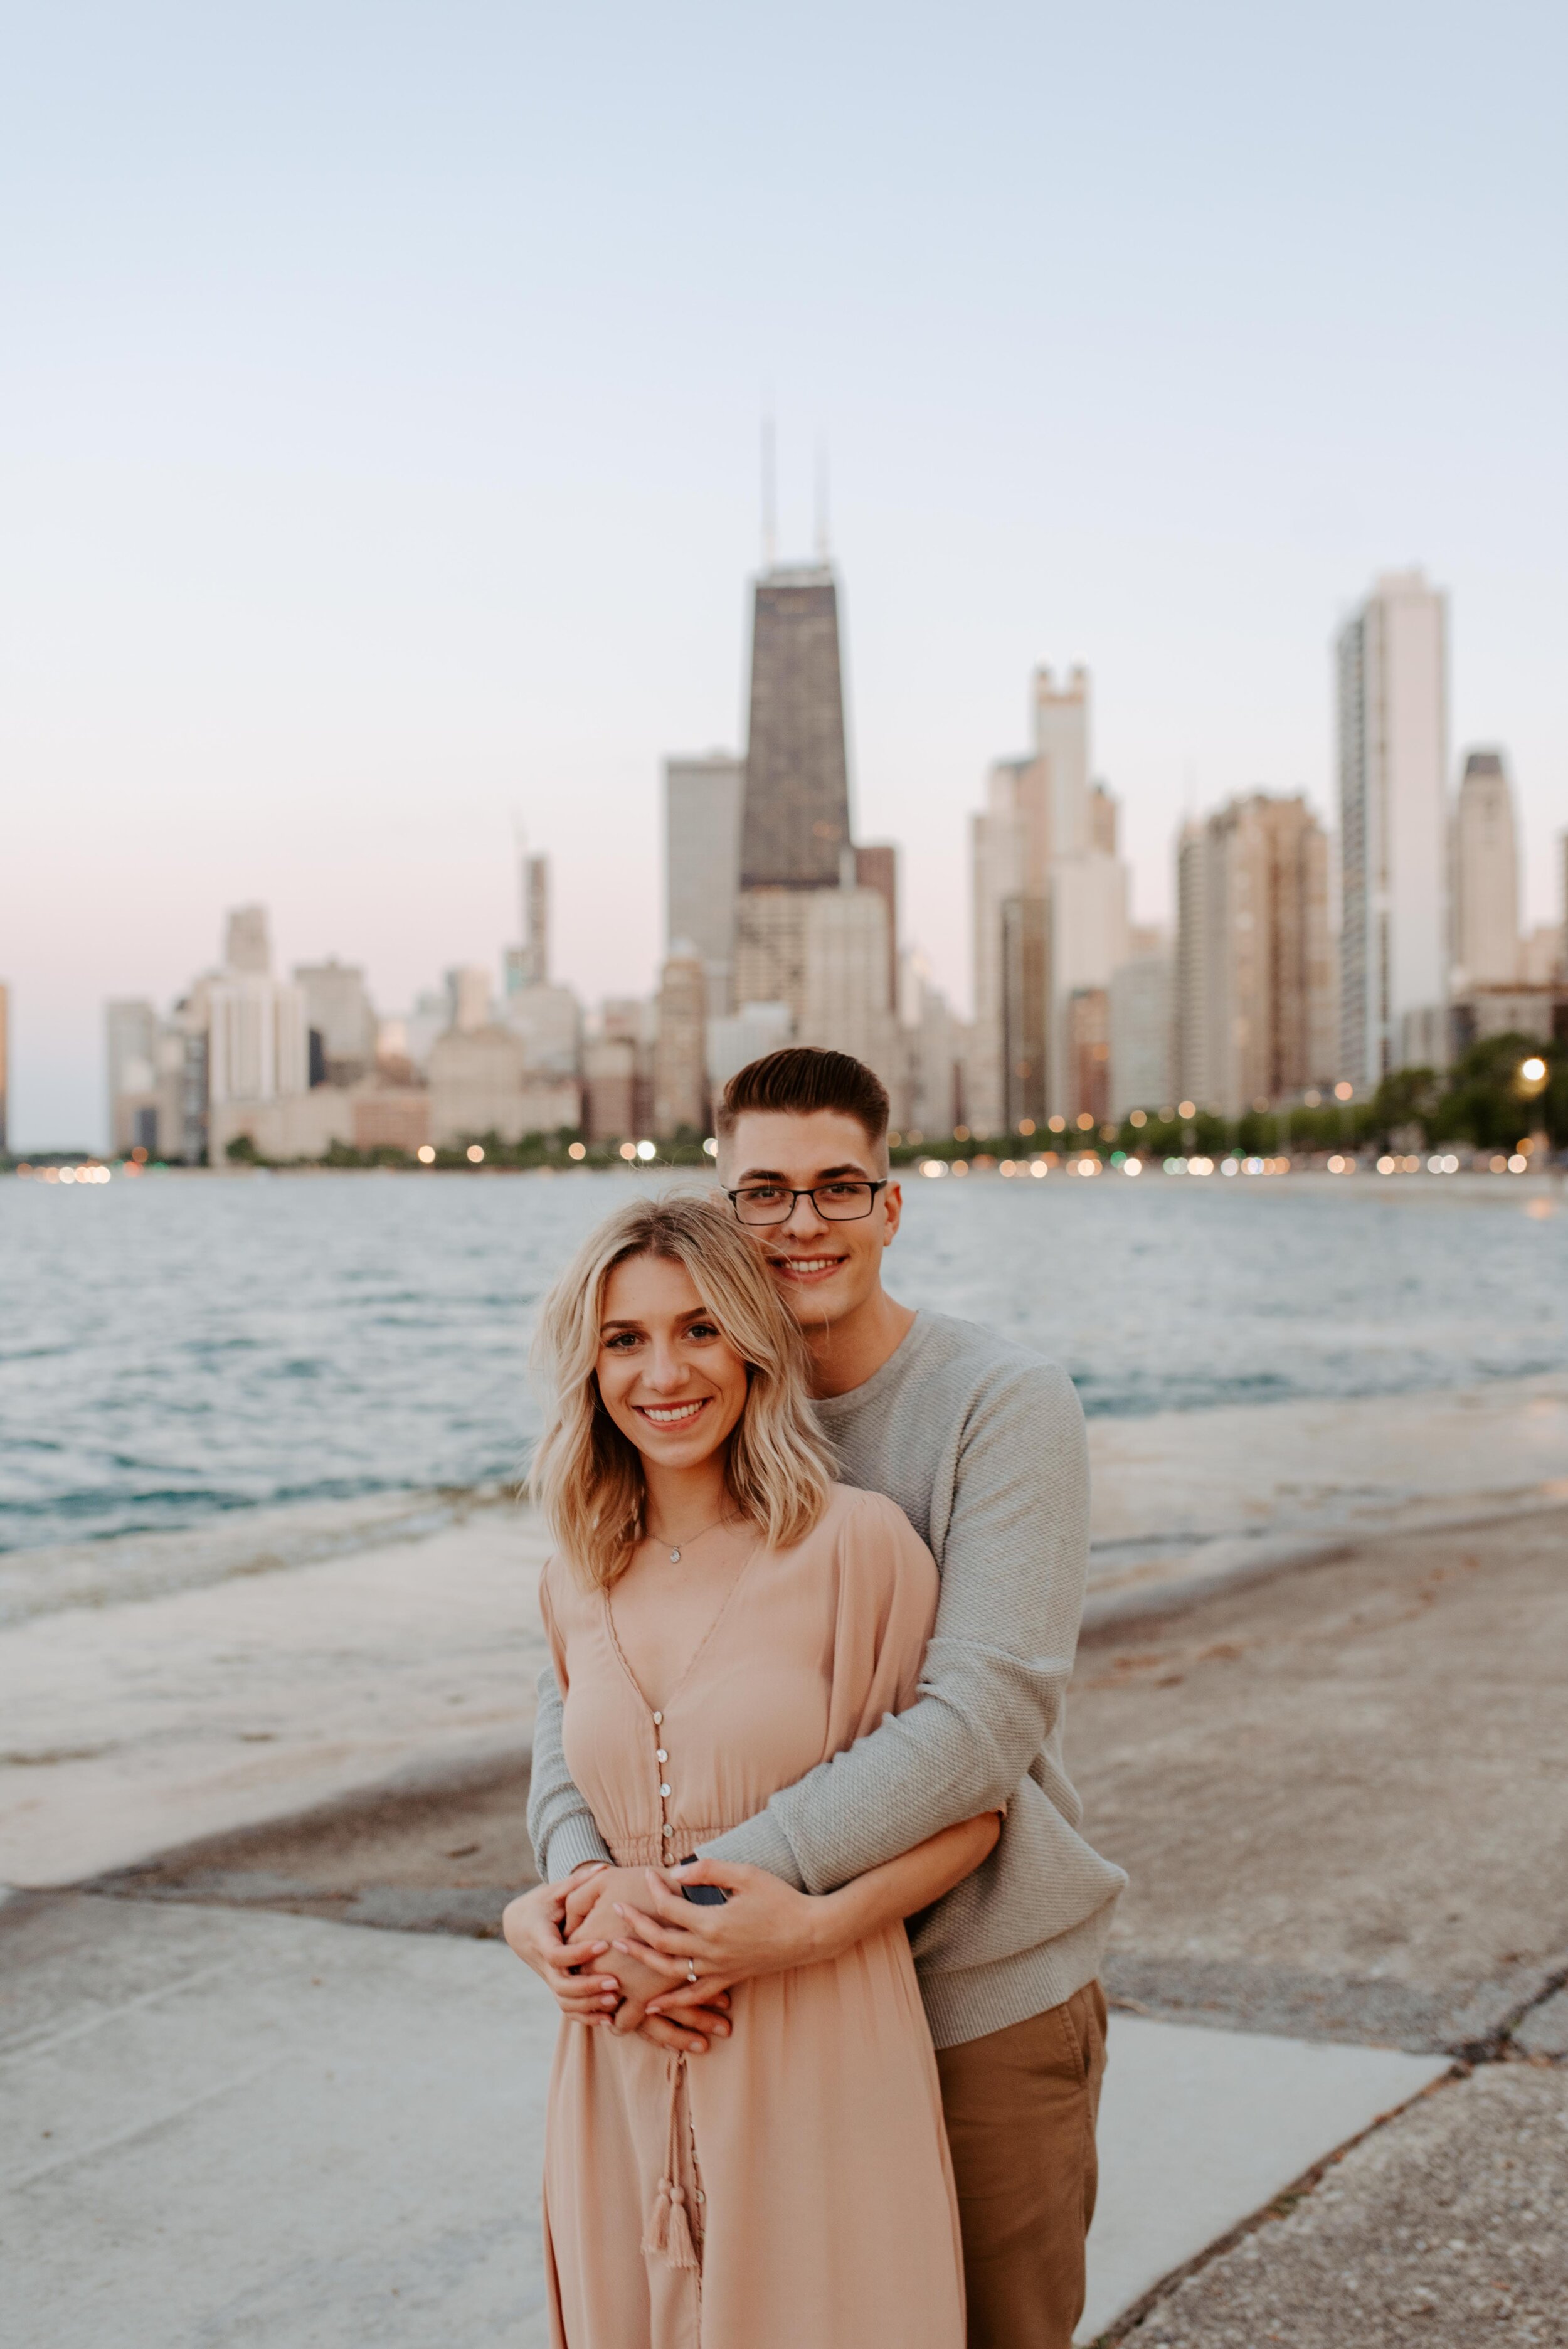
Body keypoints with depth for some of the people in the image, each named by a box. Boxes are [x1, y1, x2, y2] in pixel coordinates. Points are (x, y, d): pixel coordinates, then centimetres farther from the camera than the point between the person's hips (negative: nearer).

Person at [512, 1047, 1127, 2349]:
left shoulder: (1007, 1402, -14)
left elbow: (989, 1707, -24)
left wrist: (765, 1869, -34)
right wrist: (575, 1864, -23)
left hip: (985, 1985, -4)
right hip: (766, 1996, 4)